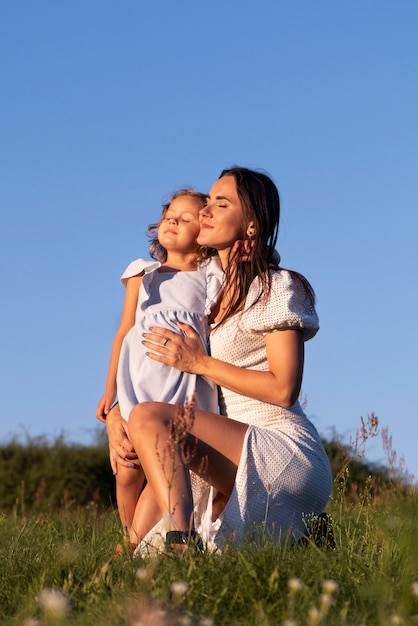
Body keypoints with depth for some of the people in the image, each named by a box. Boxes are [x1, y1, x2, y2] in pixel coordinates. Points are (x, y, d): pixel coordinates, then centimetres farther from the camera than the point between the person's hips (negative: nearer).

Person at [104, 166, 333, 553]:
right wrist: (114, 417, 0)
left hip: (286, 452, -8)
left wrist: (201, 363, -10)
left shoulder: (278, 288, -2)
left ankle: (179, 540, -39)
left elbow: (284, 389, -12)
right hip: (240, 456, 8)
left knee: (149, 417, -24)